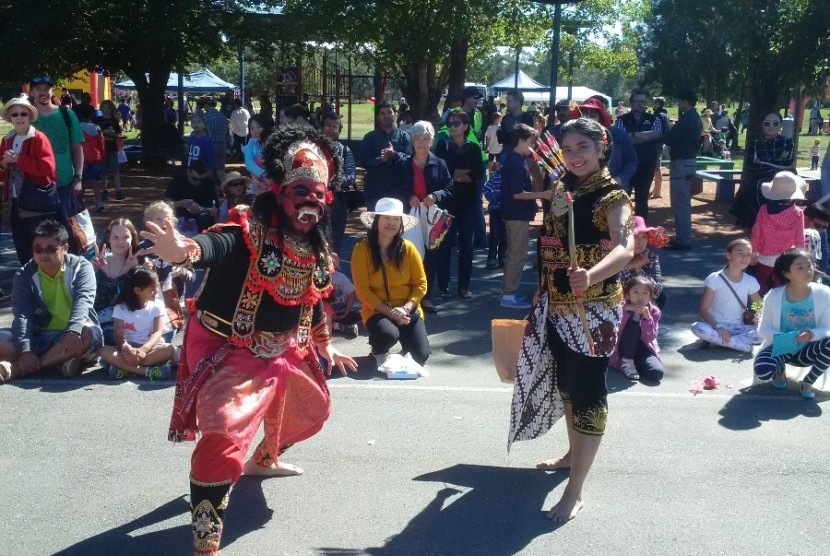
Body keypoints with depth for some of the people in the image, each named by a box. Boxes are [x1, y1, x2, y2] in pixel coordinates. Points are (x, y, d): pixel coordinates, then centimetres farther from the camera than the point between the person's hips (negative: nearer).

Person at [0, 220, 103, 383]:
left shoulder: (81, 267, -5)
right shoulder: (24, 275, 0)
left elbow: (82, 301, -21)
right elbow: (22, 314, -13)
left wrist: (73, 332, -42)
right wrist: (25, 350, -30)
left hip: (72, 335, -2)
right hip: (38, 337, 2)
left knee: (88, 333, -36)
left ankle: (18, 369, -32)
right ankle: (60, 361, -27)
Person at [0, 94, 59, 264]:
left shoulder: (39, 138, -8)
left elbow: (47, 168, -20)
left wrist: (18, 159, -17)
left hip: (38, 204, -7)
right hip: (17, 203, 7)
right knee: (22, 249, 14)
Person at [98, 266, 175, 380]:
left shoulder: (157, 306, 1)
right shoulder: (121, 308, 1)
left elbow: (158, 332, -11)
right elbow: (118, 335, -8)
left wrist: (143, 349, -30)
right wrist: (127, 348, -32)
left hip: (150, 348, 0)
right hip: (129, 348, 0)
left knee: (168, 349, -32)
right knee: (104, 351, -28)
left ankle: (124, 368, -33)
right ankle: (147, 371, -38)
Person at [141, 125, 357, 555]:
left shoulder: (314, 247, 1)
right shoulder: (250, 229, -23)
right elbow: (218, 244, -46)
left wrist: (324, 345, 26)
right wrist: (186, 250, -69)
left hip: (282, 350, 9)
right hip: (227, 349, -8)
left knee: (309, 407, 28)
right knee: (223, 438, -23)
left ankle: (264, 459, 59)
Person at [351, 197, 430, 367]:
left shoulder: (408, 248, -3)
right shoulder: (362, 249, -10)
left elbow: (421, 284, 0)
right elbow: (362, 290, -11)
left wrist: (405, 309, -15)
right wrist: (389, 311, -19)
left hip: (407, 310, 2)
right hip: (376, 310, -2)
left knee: (421, 356, -15)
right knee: (389, 334, -34)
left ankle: (406, 348, 23)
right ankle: (379, 352, 3)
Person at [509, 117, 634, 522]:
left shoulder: (613, 196, -16)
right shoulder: (563, 188, 7)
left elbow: (624, 250, -33)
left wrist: (591, 276, -50)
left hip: (593, 308, -8)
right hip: (557, 305, 8)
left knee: (587, 391, -5)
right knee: (565, 382, 21)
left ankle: (575, 492, 0)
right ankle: (574, 454, 42)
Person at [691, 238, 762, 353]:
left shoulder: (751, 281, 3)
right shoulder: (715, 279, -9)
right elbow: (702, 309, -12)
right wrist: (718, 327, -27)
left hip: (739, 328, 3)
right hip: (716, 326, -3)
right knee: (697, 327, -35)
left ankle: (716, 339, -22)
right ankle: (744, 345, -29)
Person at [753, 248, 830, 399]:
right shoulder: (774, 296, -13)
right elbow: (763, 329, -6)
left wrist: (812, 334, -34)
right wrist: (782, 337, -27)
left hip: (807, 350, 1)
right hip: (781, 348, -1)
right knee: (762, 370, -31)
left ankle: (808, 382, -5)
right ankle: (780, 370, 12)